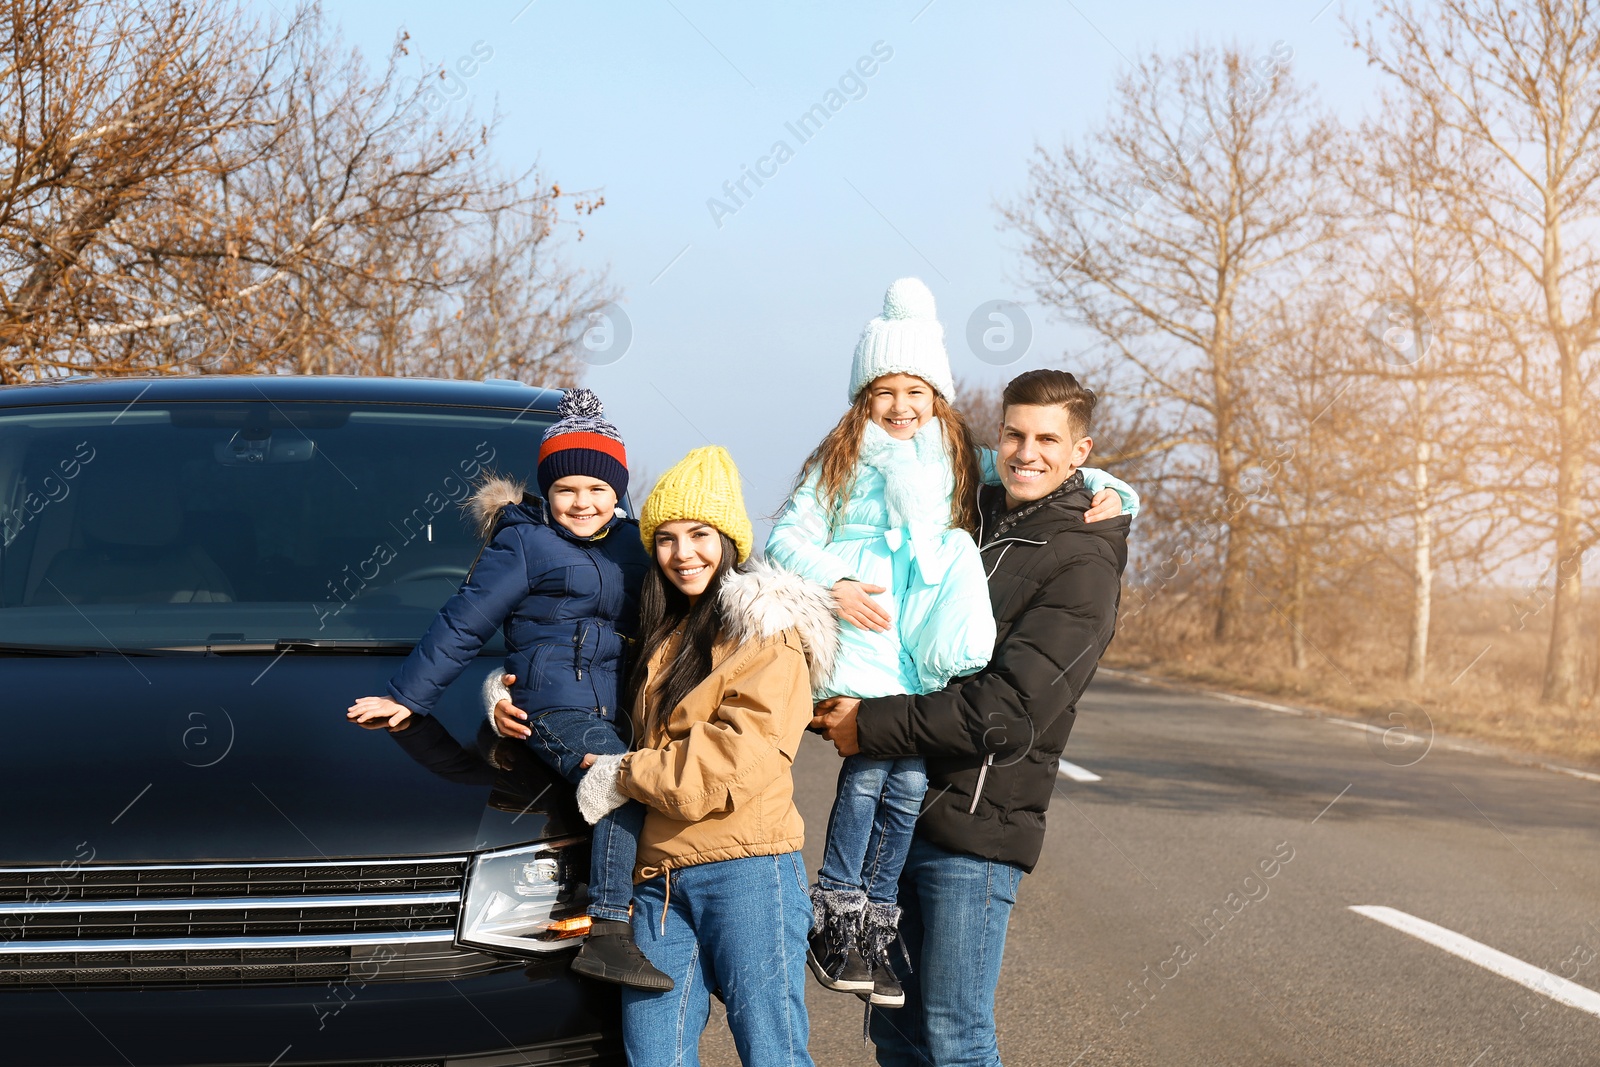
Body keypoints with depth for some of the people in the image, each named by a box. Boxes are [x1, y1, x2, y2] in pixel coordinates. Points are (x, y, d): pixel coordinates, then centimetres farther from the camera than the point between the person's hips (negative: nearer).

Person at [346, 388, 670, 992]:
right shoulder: (522, 545, 1)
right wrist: (407, 697, 3)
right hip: (556, 704, -8)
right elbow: (463, 625, 2)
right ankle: (607, 935, -37)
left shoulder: (631, 544, 19)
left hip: (615, 709, 8)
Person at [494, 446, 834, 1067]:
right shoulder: (660, 638, 23)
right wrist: (514, 709, 14)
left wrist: (622, 775, -6)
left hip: (745, 870, -6)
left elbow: (740, 757, -12)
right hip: (659, 877, 6)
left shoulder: (767, 631, 0)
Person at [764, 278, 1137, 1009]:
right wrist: (833, 584, -11)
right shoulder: (840, 461, 9)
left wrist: (1105, 491, 6)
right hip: (859, 638, -3)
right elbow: (787, 537, 4)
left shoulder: (960, 463, 18)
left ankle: (870, 934, 6)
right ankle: (834, 921, -3)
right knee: (870, 766, -16)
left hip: (925, 648, 3)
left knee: (909, 780, -6)